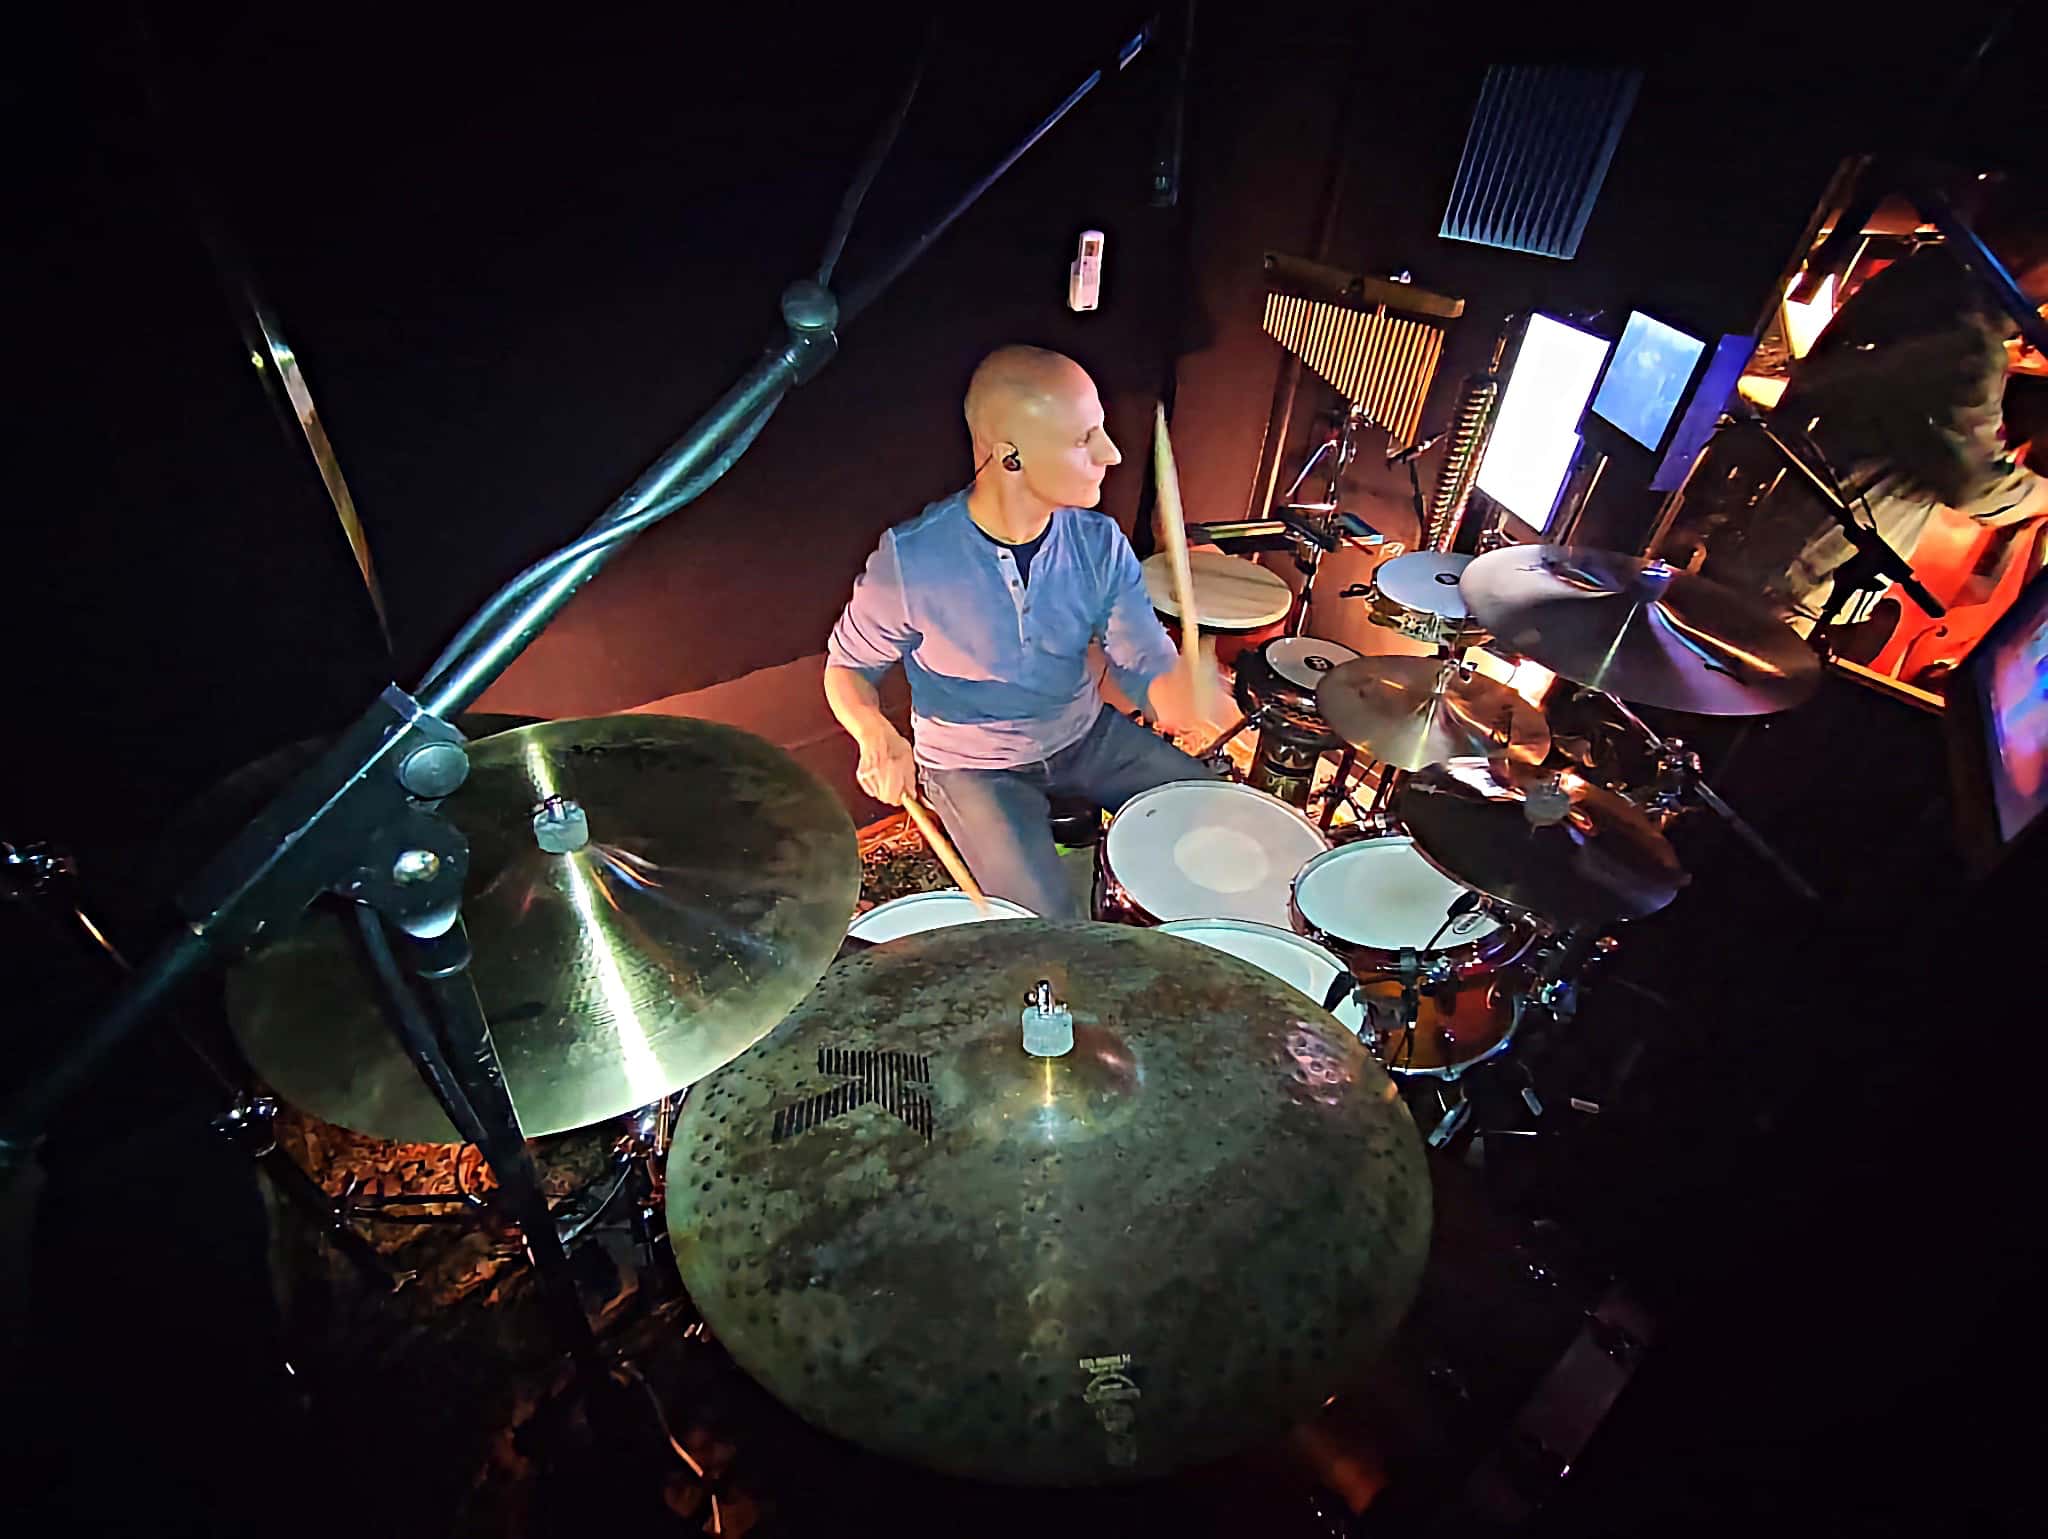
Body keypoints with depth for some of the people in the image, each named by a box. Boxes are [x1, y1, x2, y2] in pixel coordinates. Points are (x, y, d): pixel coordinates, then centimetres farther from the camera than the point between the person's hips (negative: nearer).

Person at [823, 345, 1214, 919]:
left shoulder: (1100, 543, -13)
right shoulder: (910, 561, -24)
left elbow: (1149, 666, -15)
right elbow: (847, 666, -8)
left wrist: (1187, 687, -40)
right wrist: (876, 733, -30)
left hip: (1087, 736, 5)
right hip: (974, 766, -4)